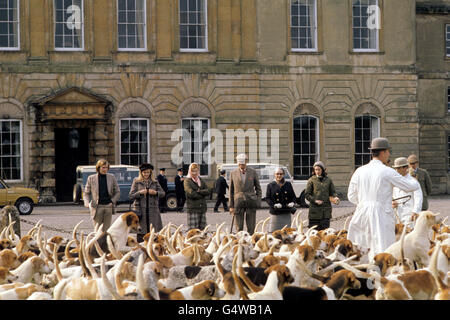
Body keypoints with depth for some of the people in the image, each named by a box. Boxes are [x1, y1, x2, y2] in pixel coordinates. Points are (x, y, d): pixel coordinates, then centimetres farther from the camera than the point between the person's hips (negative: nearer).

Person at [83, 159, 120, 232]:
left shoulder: (112, 177, 6)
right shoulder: (91, 178, 2)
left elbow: (117, 192, 12)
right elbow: (86, 193, 8)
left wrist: (112, 201, -4)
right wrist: (86, 202, -10)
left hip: (108, 206, 2)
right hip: (97, 207, -1)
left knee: (106, 230, 2)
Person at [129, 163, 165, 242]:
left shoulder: (154, 182, 13)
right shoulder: (136, 182, 7)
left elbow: (163, 193, 11)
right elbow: (131, 196, 3)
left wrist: (155, 192, -8)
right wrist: (140, 192, -14)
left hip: (152, 210, 2)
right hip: (140, 210, -2)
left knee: (153, 231, -3)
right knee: (141, 232, -4)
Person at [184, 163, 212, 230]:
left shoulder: (201, 180, 17)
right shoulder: (187, 181, -1)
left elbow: (208, 191, 6)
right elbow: (191, 193, -15)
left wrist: (199, 191, -10)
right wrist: (203, 194, -5)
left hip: (202, 208, 6)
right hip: (193, 209, -6)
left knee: (202, 229, 5)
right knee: (193, 230, -9)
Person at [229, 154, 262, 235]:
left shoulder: (253, 172, 3)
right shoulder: (233, 173, 4)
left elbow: (258, 188, 9)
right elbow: (231, 191, 8)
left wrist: (258, 202, 0)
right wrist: (231, 206, 4)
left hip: (251, 202, 0)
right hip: (238, 203, 0)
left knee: (251, 228, 0)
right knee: (239, 228, -1)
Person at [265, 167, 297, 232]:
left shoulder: (288, 184, 12)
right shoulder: (270, 185, 3)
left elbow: (293, 196, 15)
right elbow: (267, 198, -1)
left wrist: (292, 203, -6)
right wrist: (274, 205, -17)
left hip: (286, 213, 3)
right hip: (275, 213, -3)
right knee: (274, 232, -6)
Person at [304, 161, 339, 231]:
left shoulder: (328, 180, 8)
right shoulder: (312, 180, 1)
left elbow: (333, 192, 12)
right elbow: (306, 194, 0)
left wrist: (335, 198, -11)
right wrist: (315, 200, -15)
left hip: (326, 210, 2)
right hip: (315, 209, -2)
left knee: (325, 229, 1)